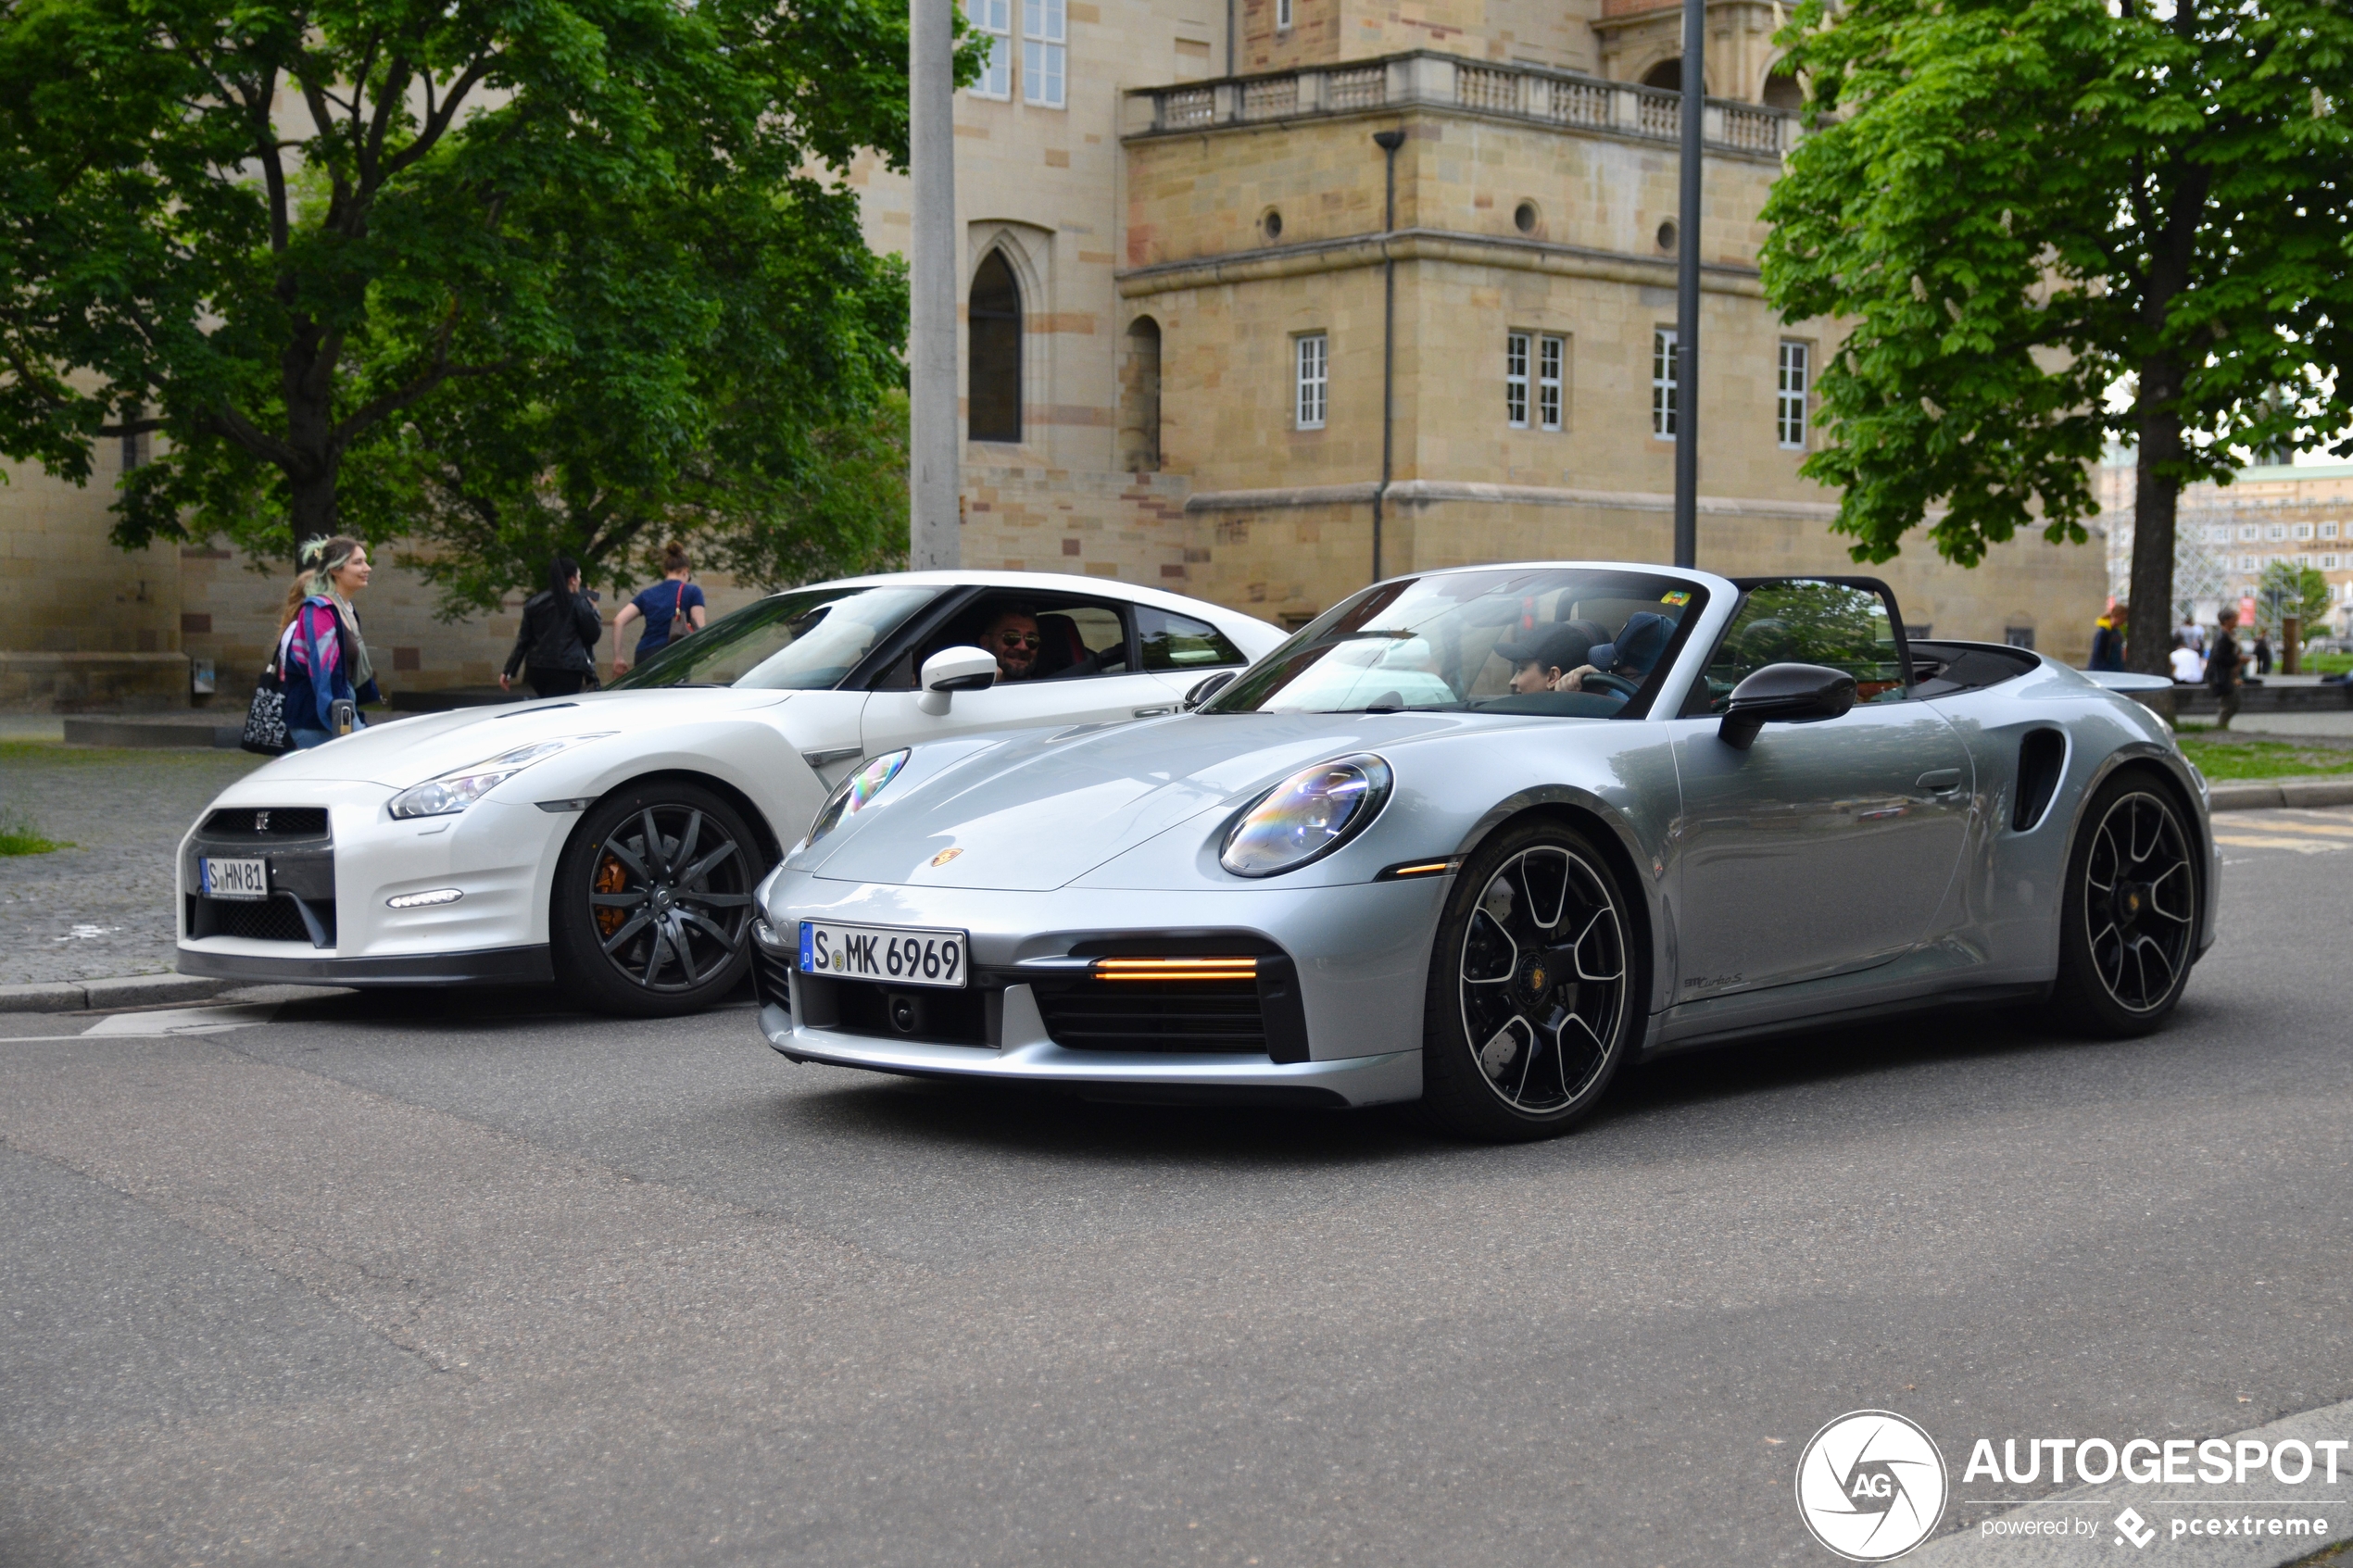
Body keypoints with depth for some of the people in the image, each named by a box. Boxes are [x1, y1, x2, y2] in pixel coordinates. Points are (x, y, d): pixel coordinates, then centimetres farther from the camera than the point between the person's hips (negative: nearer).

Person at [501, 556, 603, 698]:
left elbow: (523, 640, 10)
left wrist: (509, 672, 12)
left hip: (536, 670, 6)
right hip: (567, 670, -6)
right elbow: (592, 636, 0)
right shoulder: (578, 603, -4)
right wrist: (593, 610, 15)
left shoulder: (535, 603, 11)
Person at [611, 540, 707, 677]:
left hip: (644, 656, 4)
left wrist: (618, 657, 8)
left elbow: (618, 621, 7)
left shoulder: (647, 594, 17)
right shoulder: (692, 592, 6)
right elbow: (700, 629, -5)